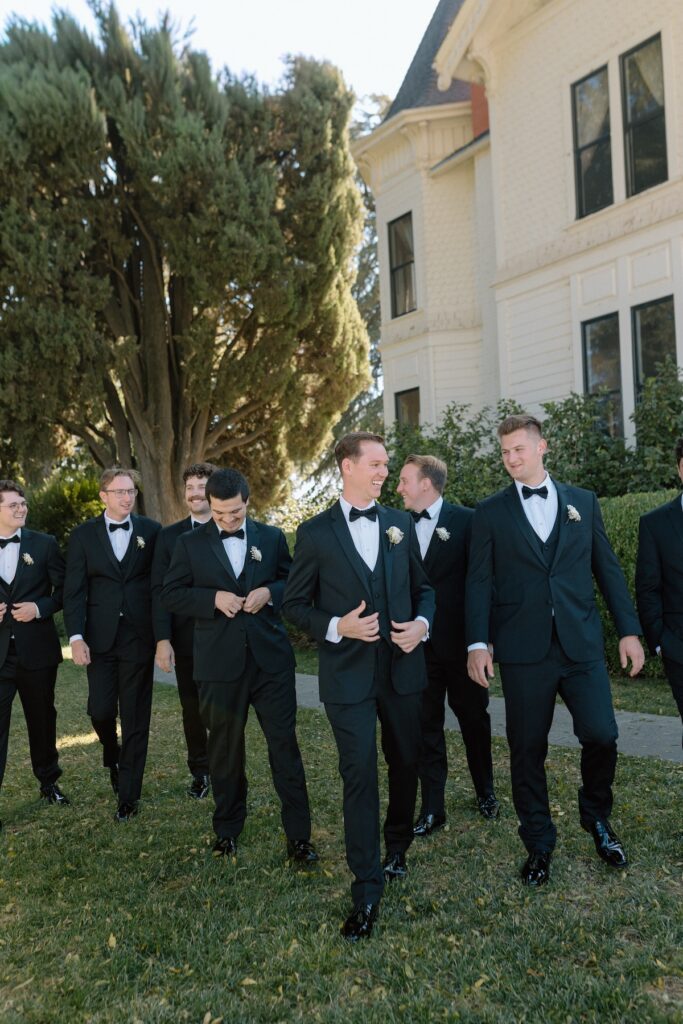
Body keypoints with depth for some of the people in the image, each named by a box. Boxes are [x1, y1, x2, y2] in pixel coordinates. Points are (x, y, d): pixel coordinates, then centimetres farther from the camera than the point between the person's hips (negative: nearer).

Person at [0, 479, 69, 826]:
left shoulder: (44, 544, 1)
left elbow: (64, 589, 2)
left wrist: (40, 607, -15)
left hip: (37, 650, 1)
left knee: (42, 719, 15)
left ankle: (49, 781, 36)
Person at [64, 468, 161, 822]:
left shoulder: (151, 531, 2)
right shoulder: (83, 535, 3)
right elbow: (74, 591, 0)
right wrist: (76, 637, -10)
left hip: (139, 637, -1)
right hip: (100, 637, 1)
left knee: (136, 717, 4)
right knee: (100, 710, 2)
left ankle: (128, 797, 16)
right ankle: (113, 756, 36)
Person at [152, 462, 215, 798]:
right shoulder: (169, 536, 5)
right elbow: (159, 591, 1)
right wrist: (162, 640, -7)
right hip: (185, 638, 2)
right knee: (192, 708, 11)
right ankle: (200, 772, 27)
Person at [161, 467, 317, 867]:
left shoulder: (272, 537, 5)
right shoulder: (191, 543, 3)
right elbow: (171, 594, 1)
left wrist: (270, 592, -11)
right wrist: (213, 598, -14)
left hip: (271, 658, 0)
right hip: (220, 663, 0)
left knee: (285, 744, 1)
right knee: (225, 748, 13)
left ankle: (299, 835, 11)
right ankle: (227, 829, 30)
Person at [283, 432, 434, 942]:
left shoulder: (401, 524, 6)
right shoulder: (316, 532, -3)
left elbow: (423, 587, 13)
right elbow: (295, 603, 1)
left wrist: (422, 624, -7)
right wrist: (336, 627, -16)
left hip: (403, 666, 4)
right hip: (348, 672, -3)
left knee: (406, 762, 16)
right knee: (359, 775, -4)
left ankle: (397, 847, 43)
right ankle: (367, 890, 8)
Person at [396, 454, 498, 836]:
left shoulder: (467, 521, -8)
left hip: (460, 643, -2)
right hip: (418, 645, 3)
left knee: (475, 720, 15)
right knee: (427, 728, 8)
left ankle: (486, 793, 35)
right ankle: (433, 809, 18)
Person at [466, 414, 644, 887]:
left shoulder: (583, 502, 9)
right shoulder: (491, 512, 4)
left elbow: (608, 569, 10)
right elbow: (479, 582, 0)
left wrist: (629, 630, 5)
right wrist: (477, 643, -8)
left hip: (582, 644, 1)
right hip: (523, 649, -1)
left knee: (602, 736, -4)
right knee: (528, 750, 5)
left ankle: (597, 817, 27)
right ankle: (539, 844, 25)